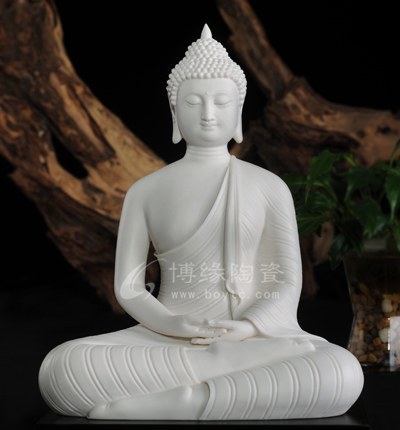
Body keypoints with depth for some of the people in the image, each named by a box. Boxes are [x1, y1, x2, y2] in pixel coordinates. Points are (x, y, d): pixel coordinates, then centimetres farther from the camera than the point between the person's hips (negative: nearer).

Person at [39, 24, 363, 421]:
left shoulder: (270, 187, 6)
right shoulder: (145, 191, 8)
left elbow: (287, 284, 2)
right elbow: (128, 287, 5)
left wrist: (247, 329, -19)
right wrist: (173, 326, -16)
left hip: (257, 336, 1)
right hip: (170, 341, 0)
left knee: (342, 374, -35)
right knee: (59, 372, -28)